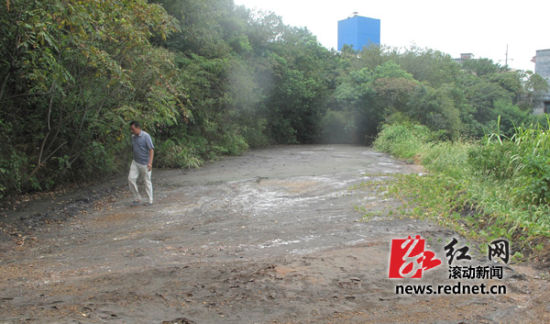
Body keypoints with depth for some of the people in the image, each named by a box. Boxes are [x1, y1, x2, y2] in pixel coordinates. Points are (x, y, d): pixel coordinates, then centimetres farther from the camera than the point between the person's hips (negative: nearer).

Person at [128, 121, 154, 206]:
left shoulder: (146, 136, -14)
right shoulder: (133, 137, 7)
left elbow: (151, 149, -18)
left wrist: (150, 162, -25)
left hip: (145, 163, -6)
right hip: (135, 162, 6)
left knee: (147, 182, 3)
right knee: (131, 178, -3)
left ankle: (150, 200, 15)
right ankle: (137, 198, 10)